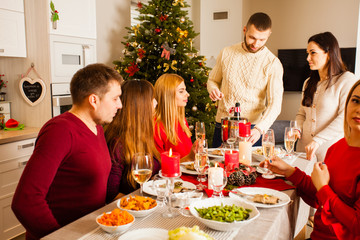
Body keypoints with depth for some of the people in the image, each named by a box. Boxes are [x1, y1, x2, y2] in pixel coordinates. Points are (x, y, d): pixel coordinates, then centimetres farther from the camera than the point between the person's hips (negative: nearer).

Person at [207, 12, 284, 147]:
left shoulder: (273, 64, -8)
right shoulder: (226, 53, 2)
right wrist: (213, 90, -10)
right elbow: (213, 80, 15)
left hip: (252, 130, -2)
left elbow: (275, 104, -14)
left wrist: (259, 129, -30)